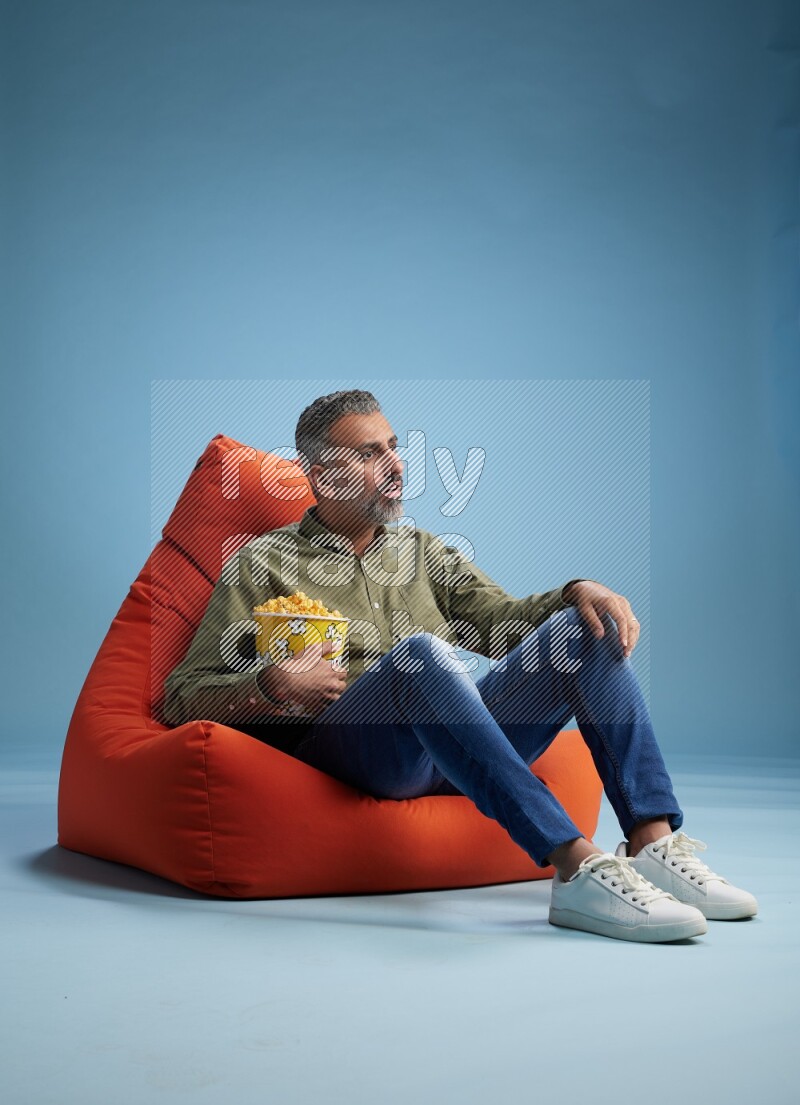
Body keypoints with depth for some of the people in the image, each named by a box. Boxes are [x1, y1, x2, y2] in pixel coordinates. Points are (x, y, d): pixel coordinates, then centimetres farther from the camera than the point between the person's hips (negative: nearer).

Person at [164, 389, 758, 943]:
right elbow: (184, 695, 7)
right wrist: (273, 685, -14)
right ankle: (576, 866, -44)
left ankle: (654, 845, -26)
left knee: (584, 628, -13)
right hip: (346, 742, -5)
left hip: (462, 739, 5)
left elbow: (503, 619, 17)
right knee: (421, 652, -36)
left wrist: (579, 591, -3)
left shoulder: (425, 550, 28)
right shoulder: (264, 563, 13)